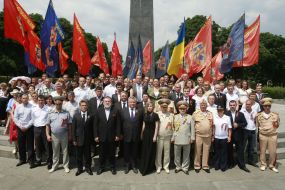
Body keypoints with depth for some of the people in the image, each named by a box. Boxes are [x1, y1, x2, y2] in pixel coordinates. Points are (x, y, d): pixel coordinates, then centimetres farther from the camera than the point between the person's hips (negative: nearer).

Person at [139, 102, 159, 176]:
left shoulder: (155, 115, -7)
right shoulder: (145, 115, 6)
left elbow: (156, 126, -8)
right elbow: (143, 125, 11)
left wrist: (155, 136, -13)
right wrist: (141, 134, 9)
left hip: (152, 134, -4)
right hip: (145, 134, 4)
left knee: (151, 151, 6)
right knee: (144, 151, 10)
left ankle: (150, 167, 20)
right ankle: (143, 167, 24)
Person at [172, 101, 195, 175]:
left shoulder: (189, 117, 2)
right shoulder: (175, 117, 3)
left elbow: (192, 128, 1)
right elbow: (173, 128, 3)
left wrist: (192, 137, -3)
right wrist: (172, 138, 0)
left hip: (186, 139, 0)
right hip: (177, 139, 1)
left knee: (186, 154, 10)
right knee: (177, 154, 11)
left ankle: (185, 168, 24)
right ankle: (178, 167, 27)